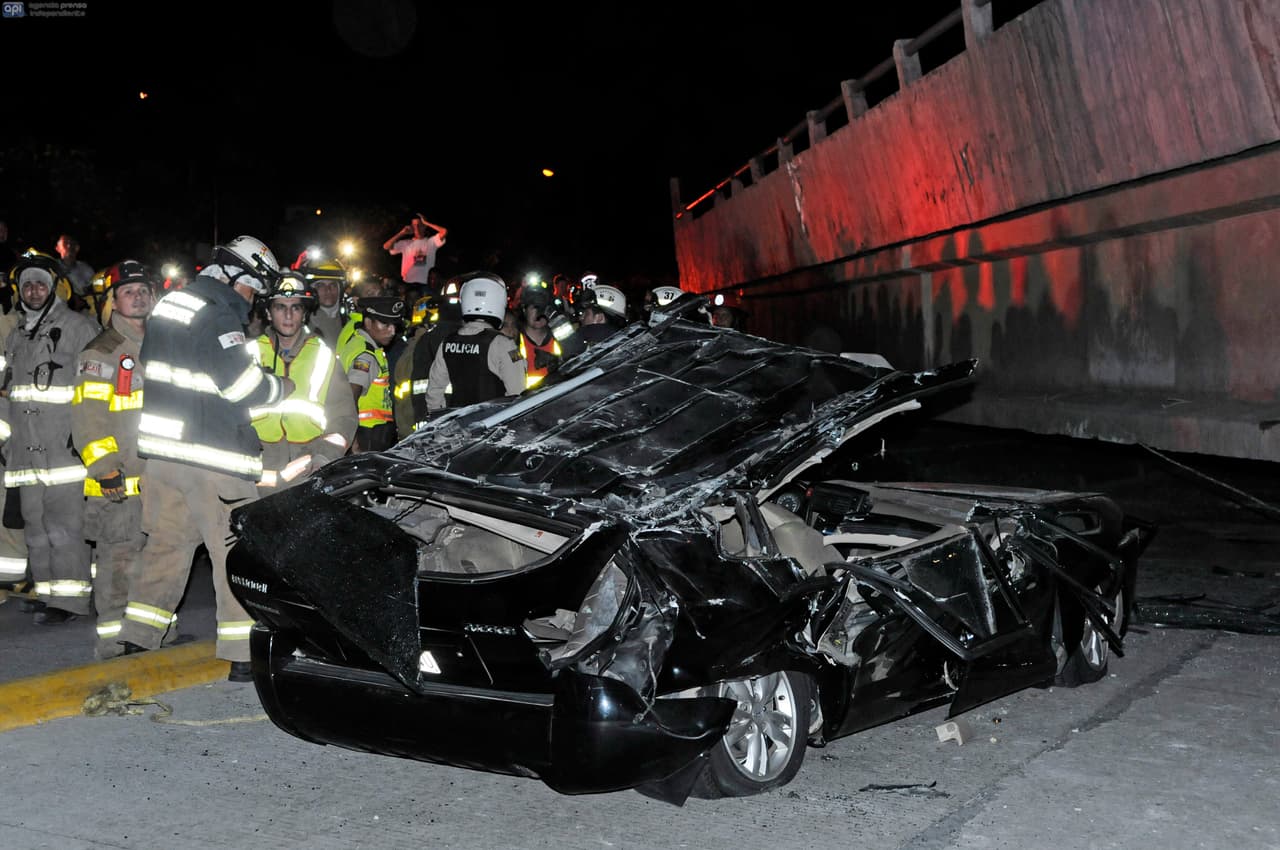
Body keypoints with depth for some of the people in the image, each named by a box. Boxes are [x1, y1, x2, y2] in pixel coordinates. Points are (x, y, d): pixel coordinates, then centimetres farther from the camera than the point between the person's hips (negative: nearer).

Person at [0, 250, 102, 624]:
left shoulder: (79, 327, -1)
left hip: (65, 450, -7)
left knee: (64, 526, -9)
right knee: (36, 528, 8)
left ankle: (70, 599, -6)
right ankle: (47, 593, 15)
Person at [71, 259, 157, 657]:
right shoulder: (99, 355, -5)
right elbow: (87, 416, -12)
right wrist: (104, 467, -19)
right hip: (119, 479, -7)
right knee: (120, 557, -6)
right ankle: (113, 635, 1)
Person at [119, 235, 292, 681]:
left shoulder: (167, 306, 15)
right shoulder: (218, 316, -14)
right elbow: (244, 385, -18)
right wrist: (281, 386, 0)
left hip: (159, 448, 9)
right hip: (211, 458, -9)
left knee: (167, 543, 17)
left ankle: (137, 640, 20)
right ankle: (244, 655, -3)